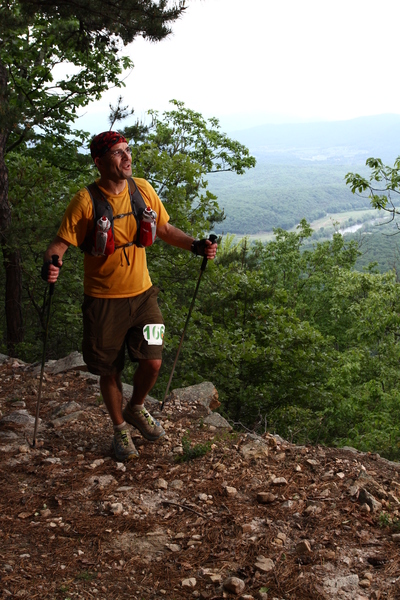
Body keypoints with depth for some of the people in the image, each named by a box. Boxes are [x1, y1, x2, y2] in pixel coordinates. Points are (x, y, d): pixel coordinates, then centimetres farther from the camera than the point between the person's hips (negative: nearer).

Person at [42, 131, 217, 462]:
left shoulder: (143, 189, -2)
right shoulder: (86, 201, -14)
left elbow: (165, 229, 10)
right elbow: (62, 242, -12)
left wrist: (196, 245, -5)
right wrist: (52, 263, -34)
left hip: (142, 294, 3)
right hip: (103, 300, -3)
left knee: (152, 361, -2)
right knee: (110, 370, 8)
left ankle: (136, 409, 31)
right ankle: (120, 428, 33)